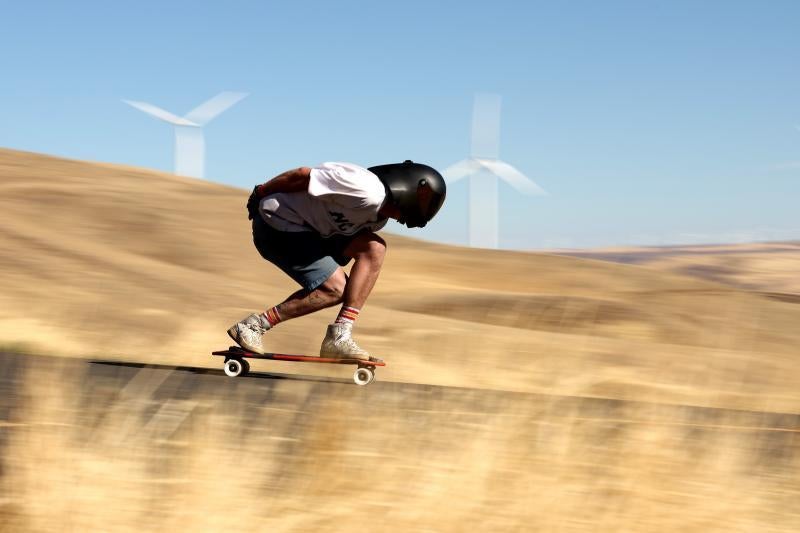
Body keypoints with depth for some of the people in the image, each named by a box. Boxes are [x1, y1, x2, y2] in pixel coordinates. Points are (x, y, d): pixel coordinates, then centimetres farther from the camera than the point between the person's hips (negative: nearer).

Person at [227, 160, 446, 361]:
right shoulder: (367, 192, -26)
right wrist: (260, 193, -9)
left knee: (374, 248, -8)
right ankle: (252, 326, -9)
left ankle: (340, 336, -13)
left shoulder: (379, 217, 7)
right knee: (334, 287, -17)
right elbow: (303, 175, -22)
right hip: (276, 224, -10)